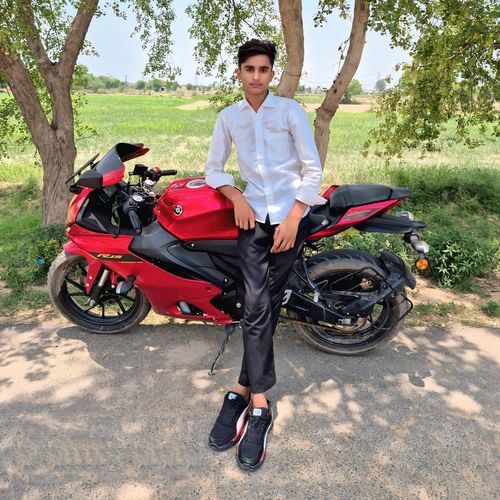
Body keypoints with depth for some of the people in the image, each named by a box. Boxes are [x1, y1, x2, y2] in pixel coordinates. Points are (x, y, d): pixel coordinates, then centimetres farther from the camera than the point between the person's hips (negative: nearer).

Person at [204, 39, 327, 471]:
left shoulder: (291, 110, 2)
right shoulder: (228, 117, 11)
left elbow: (313, 169, -2)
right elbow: (213, 168, 16)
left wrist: (292, 218, -11)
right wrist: (236, 197, -3)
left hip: (292, 214, -2)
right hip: (253, 213, 2)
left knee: (265, 305, -6)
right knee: (256, 306, -11)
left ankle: (244, 391, 5)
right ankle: (259, 405, -3)